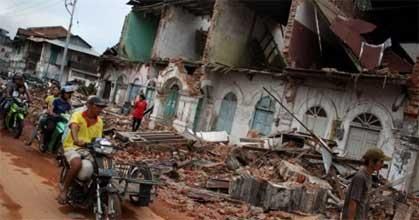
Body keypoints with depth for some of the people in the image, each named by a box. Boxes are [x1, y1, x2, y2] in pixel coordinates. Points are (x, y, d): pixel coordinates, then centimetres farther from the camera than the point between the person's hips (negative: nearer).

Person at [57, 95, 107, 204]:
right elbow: (74, 128, -28)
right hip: (72, 147, -5)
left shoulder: (99, 122, 8)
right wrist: (76, 140, -49)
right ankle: (64, 189, -16)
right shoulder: (77, 115, -7)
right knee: (77, 164, -35)